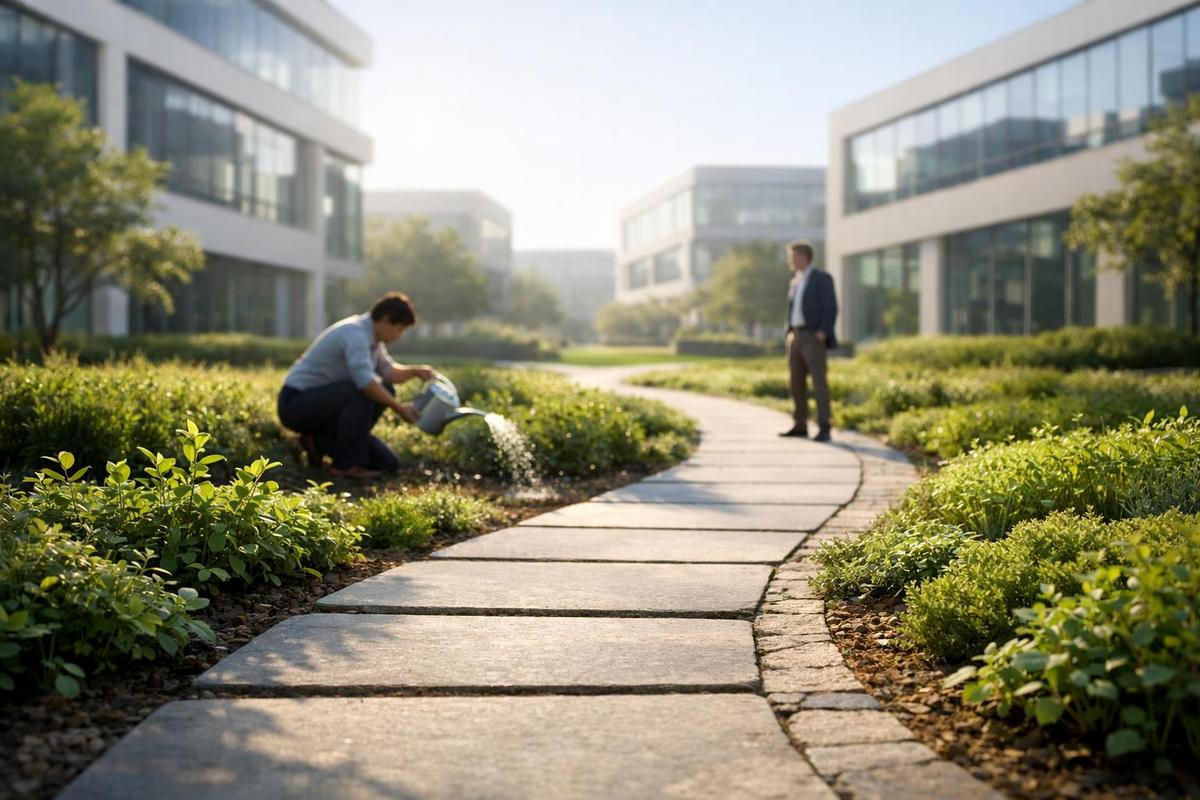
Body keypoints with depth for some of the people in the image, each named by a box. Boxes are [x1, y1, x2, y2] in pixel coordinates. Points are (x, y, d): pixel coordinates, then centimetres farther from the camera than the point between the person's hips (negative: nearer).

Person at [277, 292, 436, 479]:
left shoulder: (371, 336, 8)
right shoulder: (355, 333, -22)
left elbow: (387, 371, 18)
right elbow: (364, 380, -35)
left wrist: (415, 371, -1)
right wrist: (399, 408, -27)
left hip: (322, 403, 9)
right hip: (295, 402, -9)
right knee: (361, 392, -32)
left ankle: (321, 441, 8)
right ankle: (346, 464, -22)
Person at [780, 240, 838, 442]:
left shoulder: (822, 278, -5)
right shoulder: (795, 282, 19)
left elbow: (831, 308, -11)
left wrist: (822, 333, -19)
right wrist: (790, 333, 9)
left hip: (814, 338, -8)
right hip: (796, 337, 8)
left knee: (819, 382, -11)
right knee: (796, 383, 8)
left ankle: (824, 429, -11)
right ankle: (800, 426, 15)